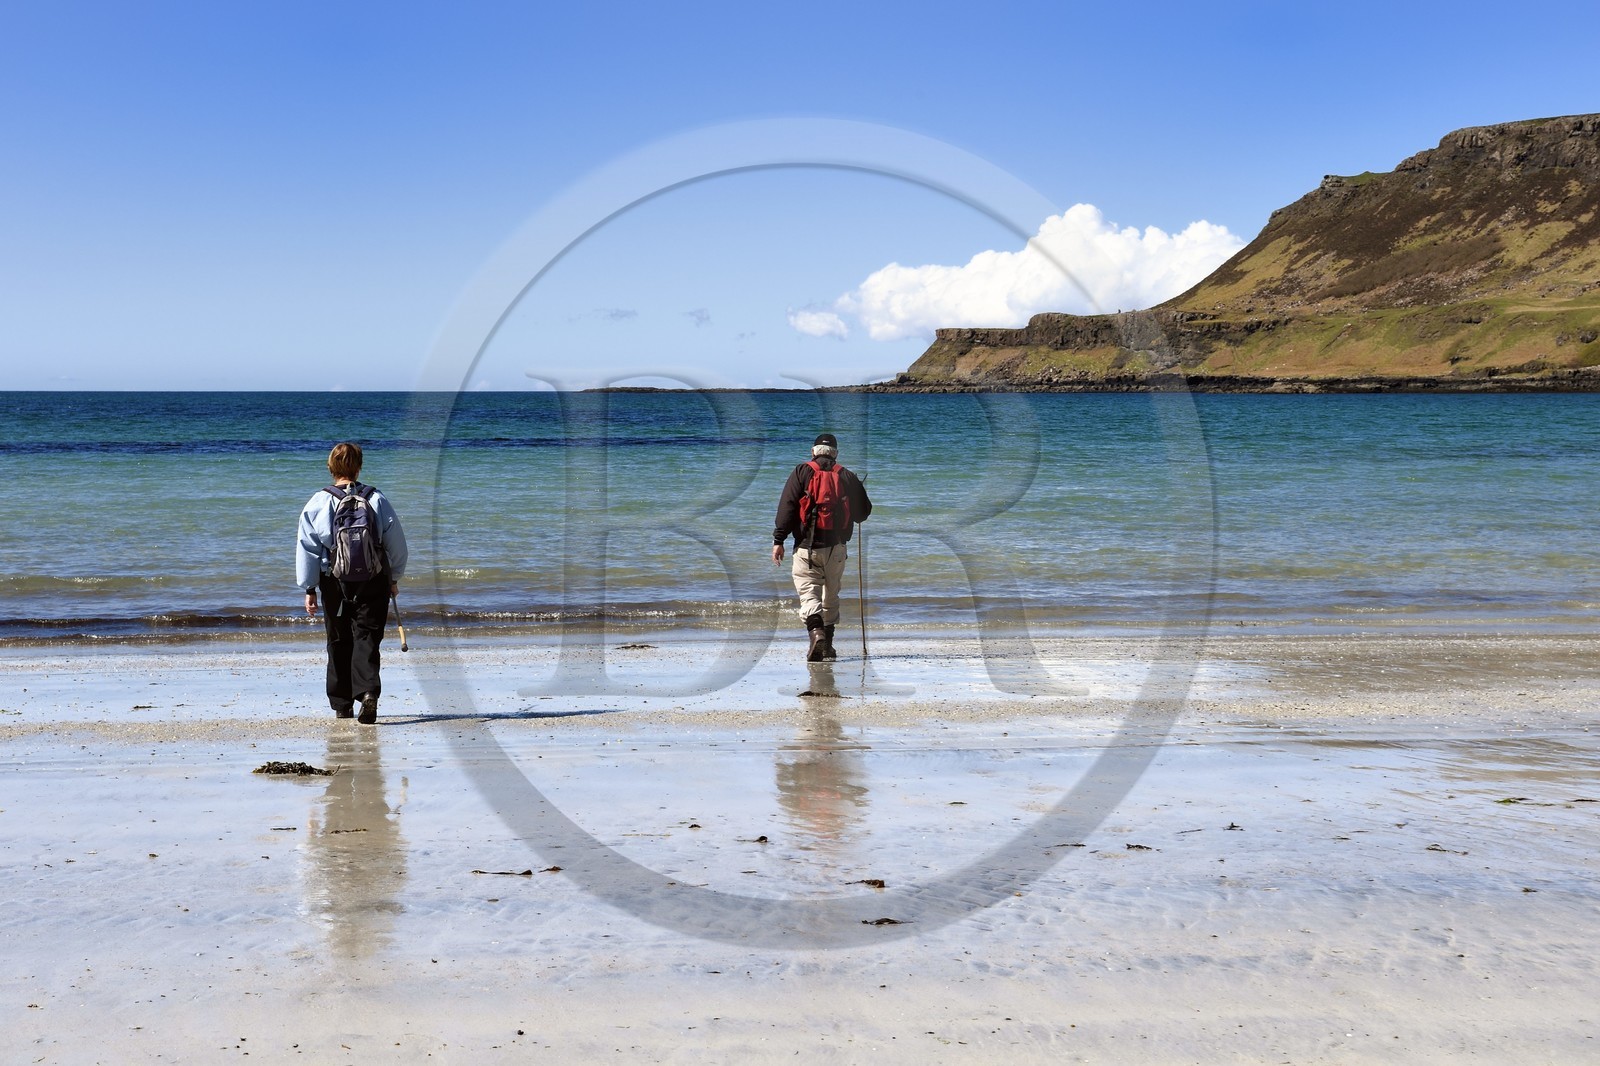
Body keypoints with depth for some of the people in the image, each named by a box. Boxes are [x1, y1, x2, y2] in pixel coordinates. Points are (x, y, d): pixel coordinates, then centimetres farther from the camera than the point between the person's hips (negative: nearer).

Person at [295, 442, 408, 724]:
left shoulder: (318, 503, -2)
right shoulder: (377, 499, 1)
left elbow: (307, 548, 0)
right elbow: (397, 543, 6)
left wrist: (309, 588, 7)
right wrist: (394, 578, 19)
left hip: (334, 583, 0)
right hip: (374, 581, 0)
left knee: (339, 642, 12)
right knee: (367, 639, -1)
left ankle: (342, 705, 18)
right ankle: (368, 691, -23)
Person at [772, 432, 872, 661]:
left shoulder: (801, 473, 2)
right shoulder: (847, 477, 8)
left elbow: (787, 507, -7)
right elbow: (863, 513, 13)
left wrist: (778, 540, -7)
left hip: (806, 547, -3)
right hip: (837, 548, 3)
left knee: (808, 592, -6)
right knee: (831, 596, 16)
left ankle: (816, 633, -30)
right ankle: (828, 645, 20)